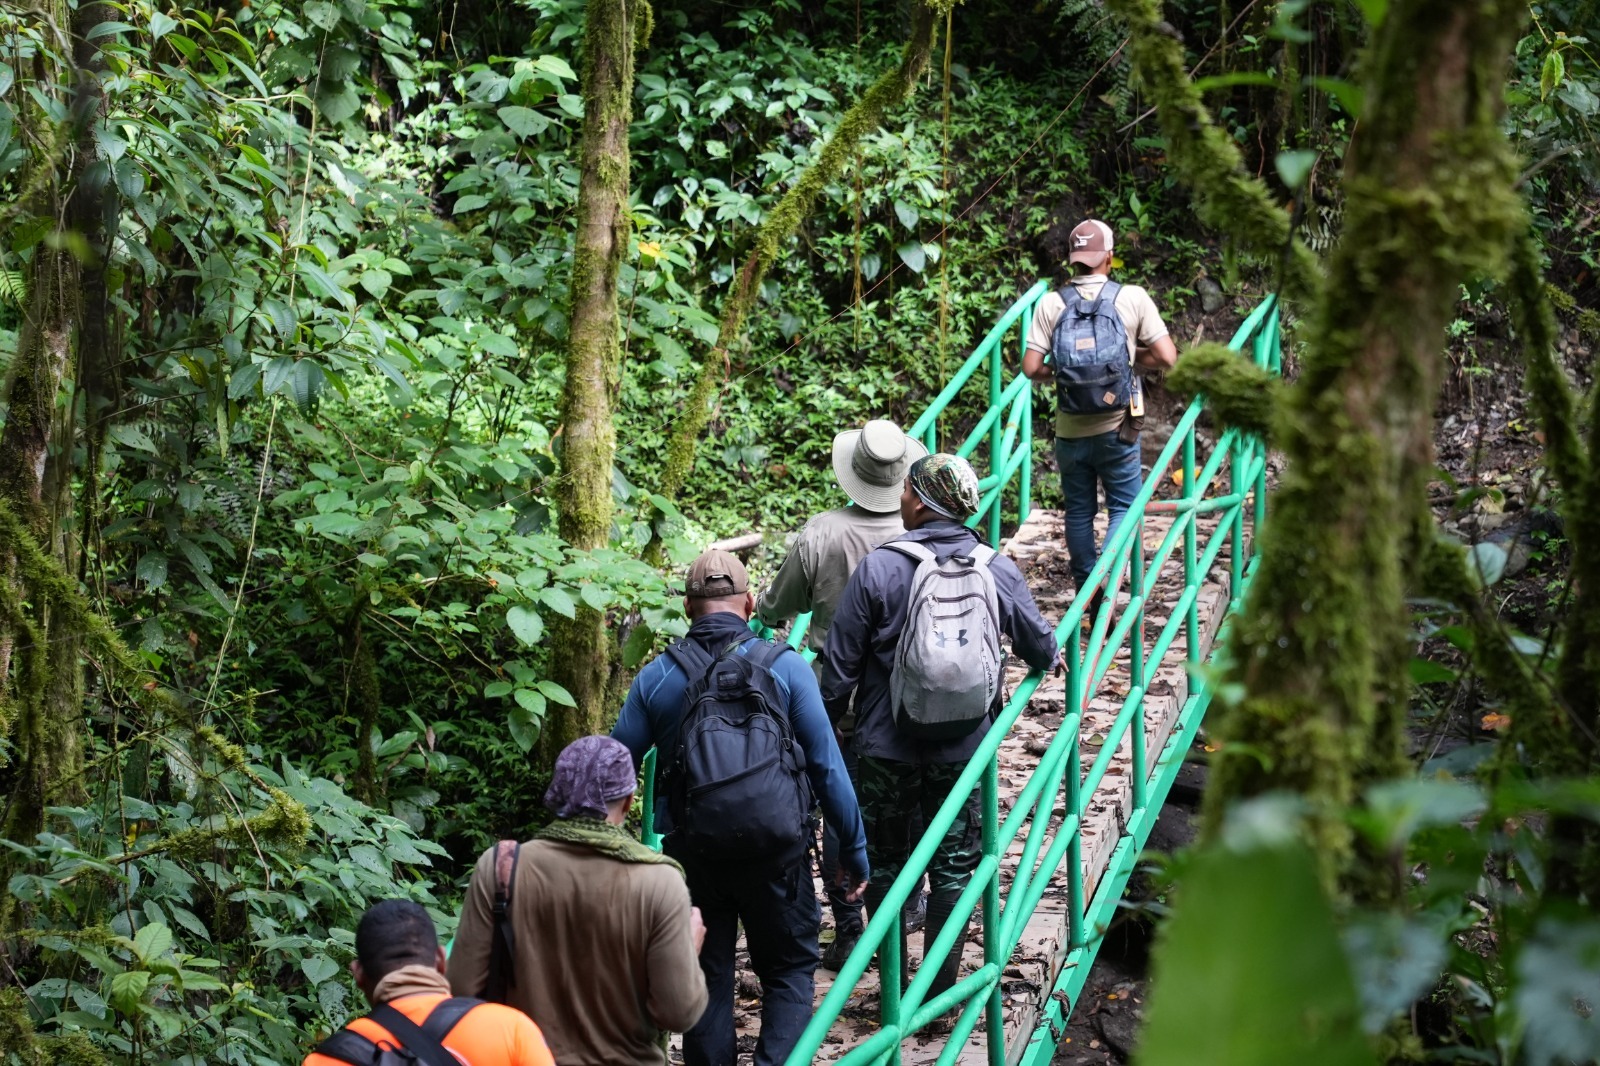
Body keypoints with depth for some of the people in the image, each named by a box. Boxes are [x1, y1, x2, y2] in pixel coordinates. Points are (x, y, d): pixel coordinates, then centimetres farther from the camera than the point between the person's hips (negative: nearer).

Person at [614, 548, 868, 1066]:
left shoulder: (656, 677, -1)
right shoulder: (786, 667, -6)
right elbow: (827, 766, -5)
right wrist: (854, 849, 4)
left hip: (692, 851, 1)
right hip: (775, 850, -1)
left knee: (705, 977, 16)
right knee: (789, 971, 13)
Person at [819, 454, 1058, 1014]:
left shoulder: (877, 569, -12)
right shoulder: (998, 571, -6)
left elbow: (840, 665, -9)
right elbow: (1041, 649, 3)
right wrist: (1044, 662, 28)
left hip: (887, 749, -1)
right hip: (964, 751, 2)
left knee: (885, 864, 14)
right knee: (953, 869, 12)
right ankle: (940, 991, 15)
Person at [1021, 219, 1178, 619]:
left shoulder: (1052, 304, -4)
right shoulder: (1133, 298, -8)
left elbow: (1032, 368, -7)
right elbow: (1167, 359, -9)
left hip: (1070, 431, 2)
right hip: (1116, 430, -2)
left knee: (1079, 513, 14)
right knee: (1124, 506, 9)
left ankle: (1089, 598, 21)